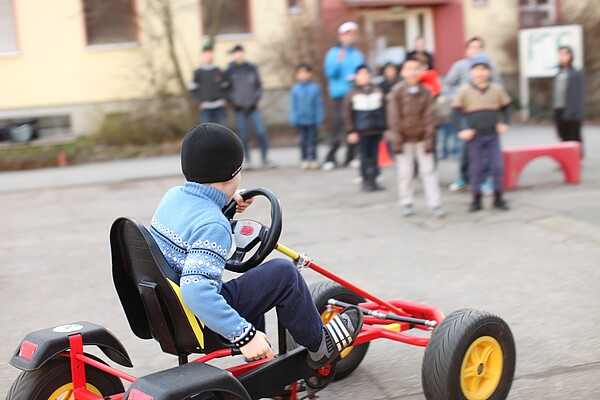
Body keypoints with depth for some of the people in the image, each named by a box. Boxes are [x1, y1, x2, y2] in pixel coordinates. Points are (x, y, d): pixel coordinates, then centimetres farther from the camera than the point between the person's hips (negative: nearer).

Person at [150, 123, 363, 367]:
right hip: (200, 323, -9)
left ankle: (258, 362, 38)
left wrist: (225, 200, 23)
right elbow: (196, 290, -38)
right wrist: (244, 335, -36)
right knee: (282, 273, -7)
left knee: (252, 281, 31)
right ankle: (318, 346, 12)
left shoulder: (173, 196, 2)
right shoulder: (212, 225, -26)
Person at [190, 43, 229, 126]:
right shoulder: (198, 72, -1)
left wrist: (223, 98, 2)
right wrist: (200, 102, -8)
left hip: (219, 106, 3)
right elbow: (193, 89, 0)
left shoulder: (218, 71, 6)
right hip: (205, 107, -3)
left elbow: (225, 86, 15)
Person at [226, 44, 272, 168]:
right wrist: (233, 101, -4)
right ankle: (248, 160, 10)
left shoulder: (252, 68, 6)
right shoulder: (230, 70, 3)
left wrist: (256, 98, -2)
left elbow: (258, 85, 11)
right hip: (239, 107, 0)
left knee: (261, 131, -8)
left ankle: (264, 158, 0)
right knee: (243, 134, 1)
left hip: (252, 107, 1)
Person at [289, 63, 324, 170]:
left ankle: (313, 159, 12)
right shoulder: (295, 88, -2)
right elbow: (293, 105, 3)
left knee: (312, 140, 4)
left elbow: (319, 105, -1)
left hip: (312, 120, -1)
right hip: (300, 120, 1)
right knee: (303, 140, 7)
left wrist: (319, 119, -2)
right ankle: (304, 159, 16)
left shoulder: (315, 87, -5)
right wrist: (293, 119, 0)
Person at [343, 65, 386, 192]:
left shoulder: (377, 90, 9)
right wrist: (351, 132, -7)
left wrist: (385, 127, 10)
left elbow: (383, 110, 13)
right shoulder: (352, 93, -1)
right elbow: (347, 114, -2)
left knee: (374, 156, 5)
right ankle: (366, 181, 7)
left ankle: (373, 180, 13)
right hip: (362, 131, -3)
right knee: (365, 157, -2)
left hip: (377, 129, 3)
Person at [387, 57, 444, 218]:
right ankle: (406, 203, 16)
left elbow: (429, 117, -2)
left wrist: (429, 139, -7)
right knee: (405, 172, 5)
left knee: (428, 170, 2)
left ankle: (434, 204, 5)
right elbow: (394, 117, -7)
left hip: (422, 138, 1)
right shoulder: (397, 91, -7)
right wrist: (396, 140, -10)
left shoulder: (426, 92, -3)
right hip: (404, 139, -1)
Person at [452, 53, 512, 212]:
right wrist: (460, 130, -11)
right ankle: (476, 200, 13)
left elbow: (506, 107, 14)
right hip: (474, 137, -2)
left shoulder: (497, 89, 2)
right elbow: (456, 111, -2)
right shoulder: (465, 91, -4)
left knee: (497, 167, 2)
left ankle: (498, 198, 14)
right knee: (476, 169, 4)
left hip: (493, 135, 2)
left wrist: (505, 123, 1)